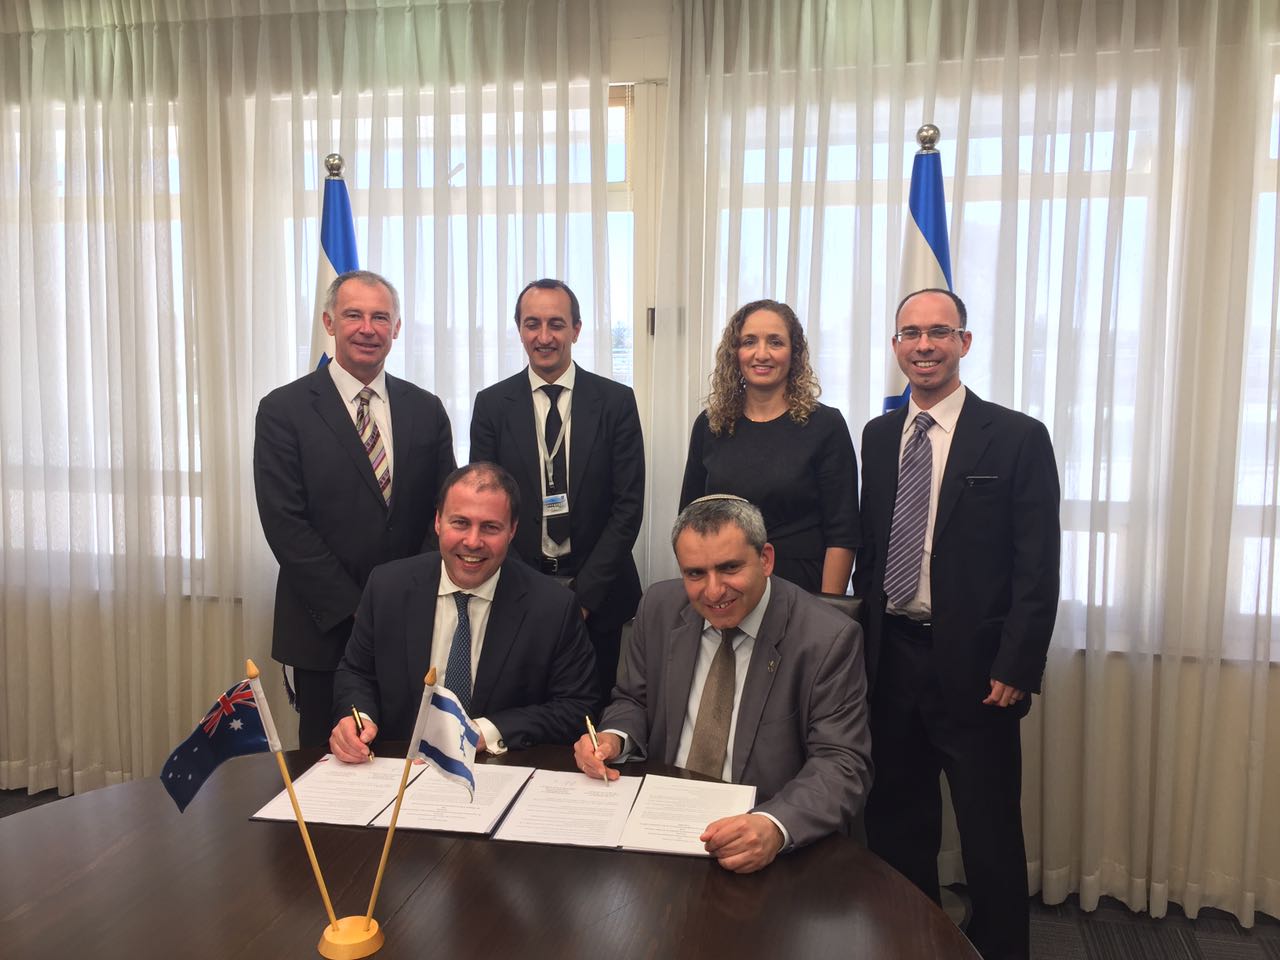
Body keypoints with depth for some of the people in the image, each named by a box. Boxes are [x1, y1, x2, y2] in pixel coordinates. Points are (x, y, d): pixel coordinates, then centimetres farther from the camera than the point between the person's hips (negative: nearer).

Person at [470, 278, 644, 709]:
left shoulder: (616, 401, 0)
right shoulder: (492, 404, 3)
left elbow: (628, 504, -3)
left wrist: (585, 593, -9)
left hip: (599, 597, 0)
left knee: (598, 717, 6)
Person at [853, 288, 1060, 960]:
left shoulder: (1017, 438, -6)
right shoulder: (878, 436, 9)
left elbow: (1038, 569, -8)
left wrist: (1016, 669, -13)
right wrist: (863, 640, 7)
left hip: (973, 666, -4)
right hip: (889, 658, 5)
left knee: (990, 834, 8)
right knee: (896, 824, 16)